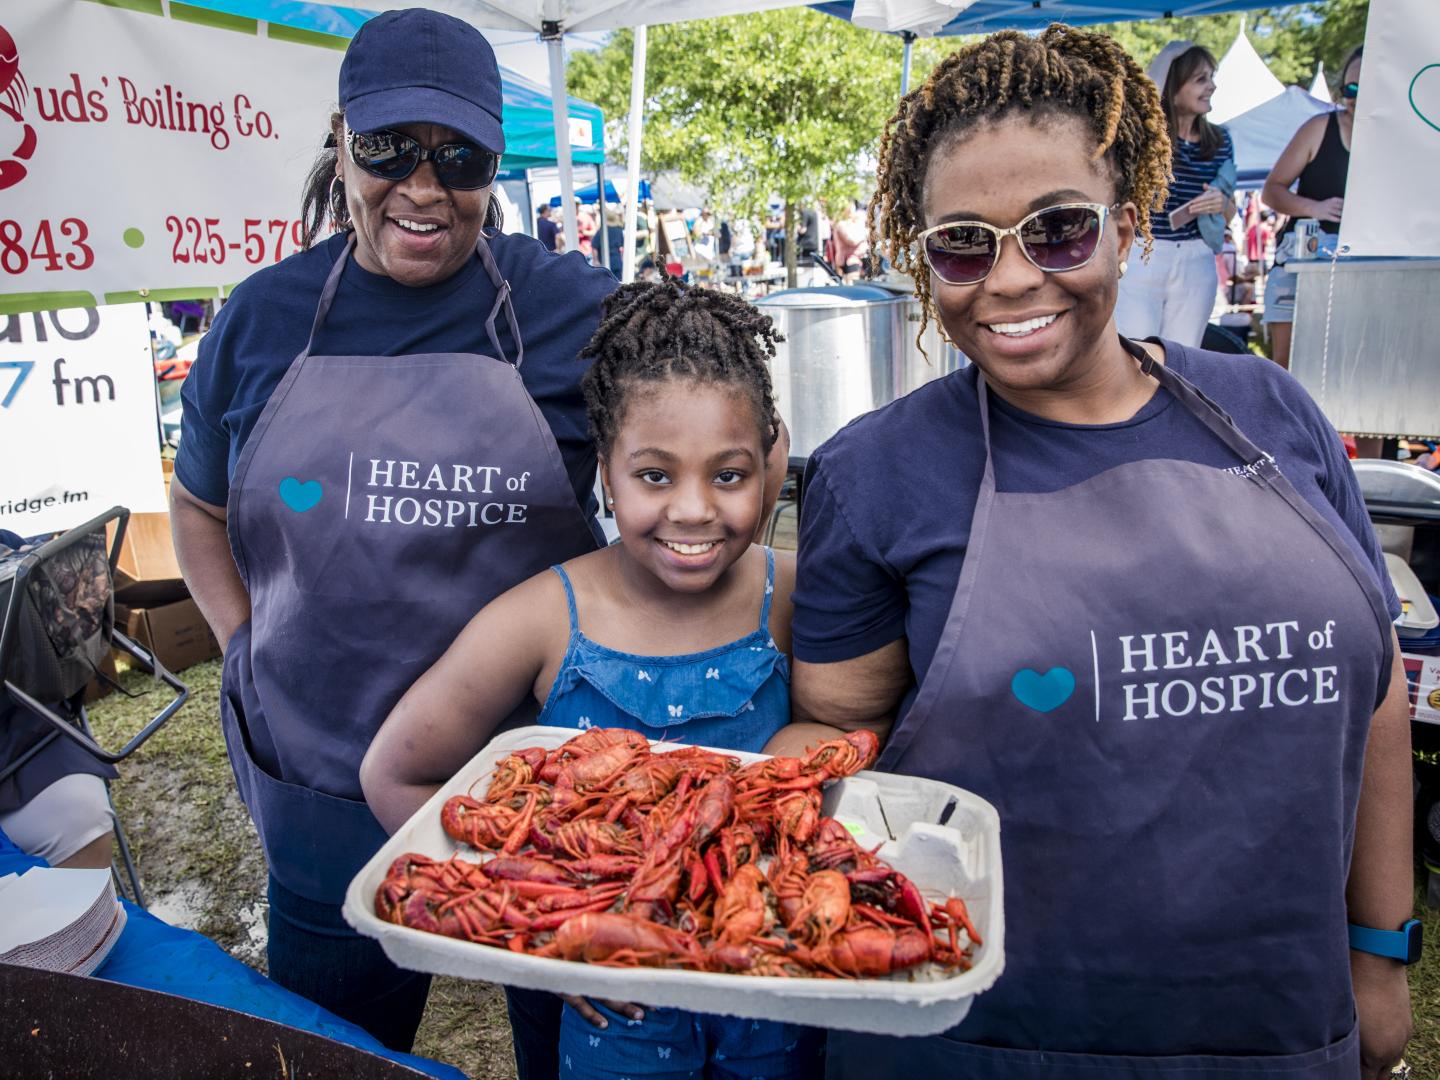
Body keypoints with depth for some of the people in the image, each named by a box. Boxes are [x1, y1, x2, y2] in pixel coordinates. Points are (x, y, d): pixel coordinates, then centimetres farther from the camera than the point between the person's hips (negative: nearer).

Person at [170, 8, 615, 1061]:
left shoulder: (574, 307, -9)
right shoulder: (264, 319, 1)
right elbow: (201, 508, 15)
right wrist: (246, 647, 3)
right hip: (329, 793, 3)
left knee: (573, 1045, 22)